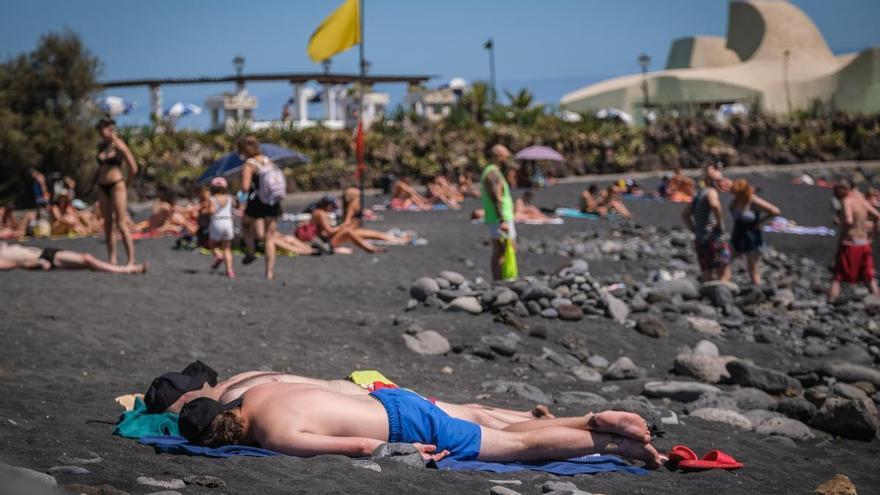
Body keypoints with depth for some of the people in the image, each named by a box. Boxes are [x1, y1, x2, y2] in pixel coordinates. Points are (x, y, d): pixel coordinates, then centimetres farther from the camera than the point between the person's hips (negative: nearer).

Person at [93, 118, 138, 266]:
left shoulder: (119, 146, -9)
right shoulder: (101, 146, 10)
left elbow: (133, 169, -8)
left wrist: (126, 183, 3)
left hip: (117, 186, -7)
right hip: (102, 187, 7)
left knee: (121, 225, -10)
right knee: (107, 224, 6)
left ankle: (131, 260, -9)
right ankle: (112, 260, 10)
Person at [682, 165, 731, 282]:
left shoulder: (698, 194, 19)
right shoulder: (711, 191, -7)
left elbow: (685, 215, 27)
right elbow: (715, 205, -31)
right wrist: (721, 223, -19)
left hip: (699, 241, 8)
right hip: (714, 239, -8)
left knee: (707, 278, 11)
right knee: (725, 275, -6)